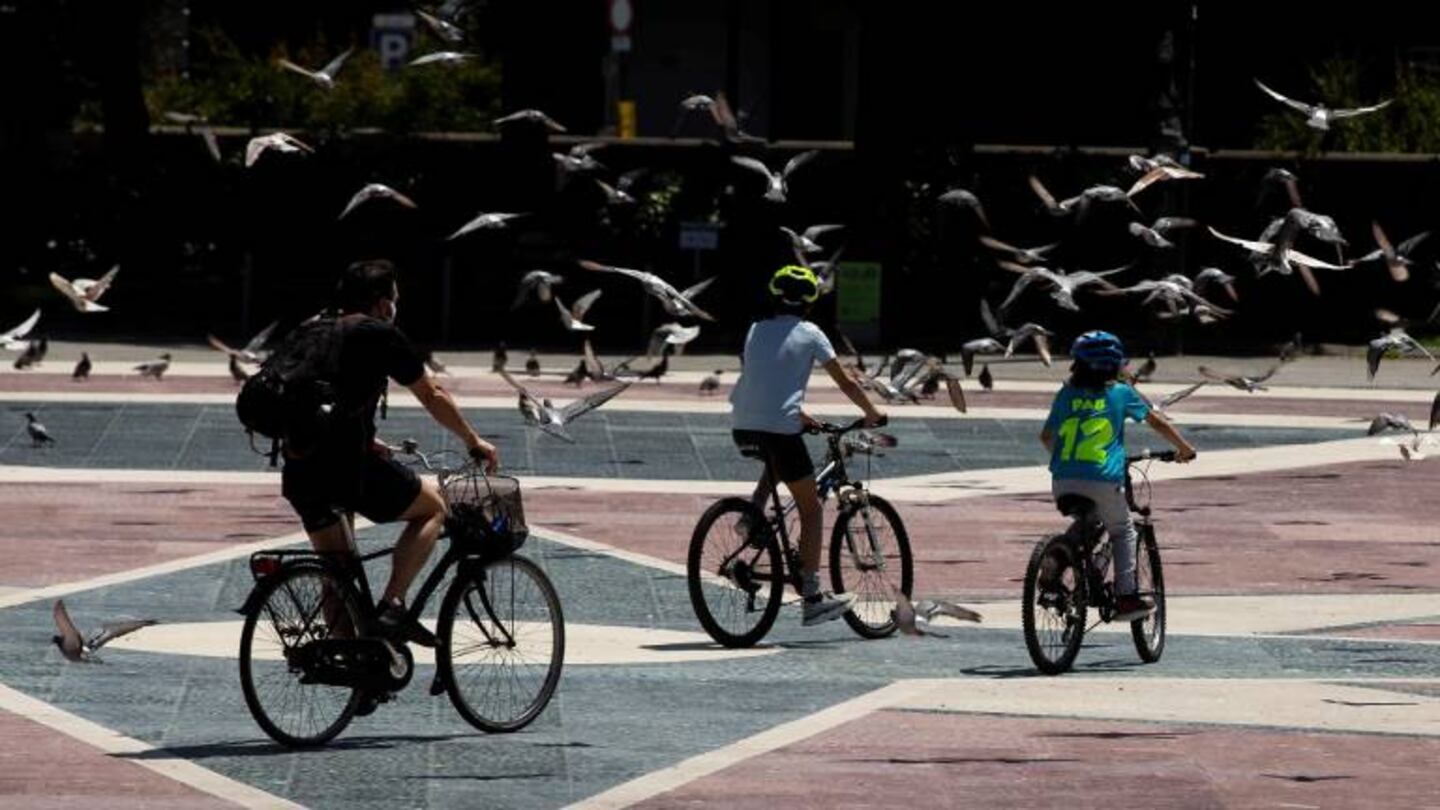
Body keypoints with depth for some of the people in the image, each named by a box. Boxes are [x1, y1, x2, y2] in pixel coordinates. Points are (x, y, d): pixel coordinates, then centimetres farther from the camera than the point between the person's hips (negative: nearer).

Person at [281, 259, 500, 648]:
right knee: (432, 506, 13)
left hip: (298, 471, 7)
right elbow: (433, 397, 9)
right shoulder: (380, 336, 0)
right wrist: (475, 443, 22)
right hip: (347, 468, -7)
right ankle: (391, 608, 1)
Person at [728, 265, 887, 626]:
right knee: (810, 508, 6)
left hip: (743, 426, 5)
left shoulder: (757, 330, 18)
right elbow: (845, 382, 6)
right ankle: (812, 597, 1)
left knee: (777, 464, 39)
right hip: (779, 427, -5)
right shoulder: (809, 334, 5)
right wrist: (872, 414, 21)